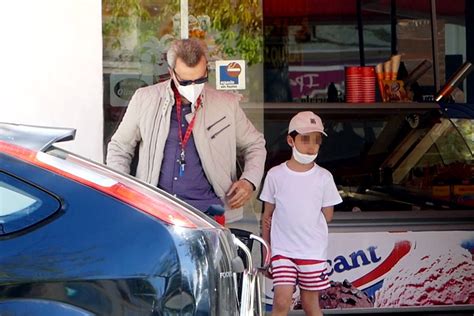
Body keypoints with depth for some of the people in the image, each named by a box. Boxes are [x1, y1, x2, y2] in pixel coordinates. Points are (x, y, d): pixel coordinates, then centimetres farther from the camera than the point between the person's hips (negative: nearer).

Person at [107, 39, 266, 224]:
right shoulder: (145, 99, 7)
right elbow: (119, 148, 17)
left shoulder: (227, 104, 8)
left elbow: (255, 145, 21)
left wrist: (249, 181, 3)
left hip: (208, 211, 0)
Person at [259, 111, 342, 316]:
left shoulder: (324, 177, -1)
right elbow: (267, 215, 6)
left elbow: (327, 216, 3)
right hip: (282, 250, -1)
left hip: (313, 251, 1)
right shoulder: (276, 175, -1)